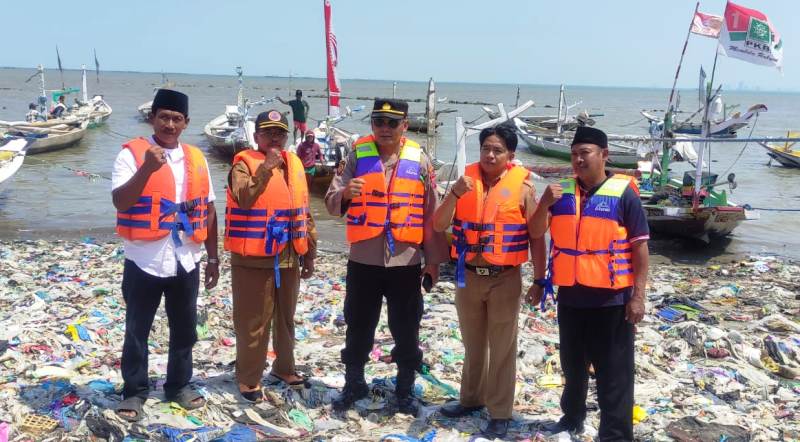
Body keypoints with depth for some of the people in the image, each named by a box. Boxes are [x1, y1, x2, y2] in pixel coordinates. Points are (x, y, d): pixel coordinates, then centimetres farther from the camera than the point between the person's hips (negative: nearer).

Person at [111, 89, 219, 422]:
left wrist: (213, 258, 11)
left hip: (186, 261, 4)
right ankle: (134, 392, 23)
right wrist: (147, 168, -31)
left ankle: (179, 385, 31)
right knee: (137, 331, 7)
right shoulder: (132, 153, -7)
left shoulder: (196, 158, 7)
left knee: (184, 329, 14)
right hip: (145, 261, -4)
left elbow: (208, 211, 11)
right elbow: (120, 201, -19)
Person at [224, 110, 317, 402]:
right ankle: (249, 379, 14)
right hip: (253, 259, -6)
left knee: (286, 318, 18)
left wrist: (309, 253, 16)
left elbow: (303, 212, 16)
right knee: (253, 322, 1)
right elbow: (243, 199, -27)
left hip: (288, 258, 6)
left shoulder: (294, 164, 11)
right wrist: (266, 167, -30)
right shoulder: (244, 164, -7)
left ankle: (284, 367, 35)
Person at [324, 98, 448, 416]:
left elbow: (431, 213, 5)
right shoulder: (358, 154, 1)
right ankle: (353, 385, 31)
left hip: (406, 262, 0)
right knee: (358, 329, 12)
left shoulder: (419, 160, 1)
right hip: (363, 260, 0)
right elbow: (331, 202, -1)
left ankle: (405, 391, 26)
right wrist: (345, 193, -24)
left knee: (406, 332, 8)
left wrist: (434, 260, 4)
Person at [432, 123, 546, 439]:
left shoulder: (522, 186, -6)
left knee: (502, 349, 5)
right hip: (468, 276, 3)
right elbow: (439, 226, -4)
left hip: (505, 279, -3)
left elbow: (536, 236, -2)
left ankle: (500, 414, 15)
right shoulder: (466, 179, 1)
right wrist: (455, 194, -19)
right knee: (473, 345, 19)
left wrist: (539, 280, -4)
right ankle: (471, 398, 35)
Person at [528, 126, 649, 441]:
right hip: (570, 296, 5)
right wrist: (545, 202, -14)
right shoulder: (562, 191, 5)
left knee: (614, 373, 2)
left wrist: (638, 296, -10)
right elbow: (536, 233, 5)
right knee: (572, 365, 20)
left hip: (611, 298, -5)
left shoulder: (624, 192, -8)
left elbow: (640, 246, -7)